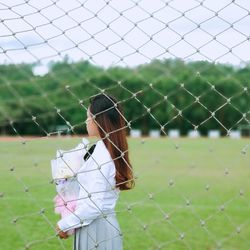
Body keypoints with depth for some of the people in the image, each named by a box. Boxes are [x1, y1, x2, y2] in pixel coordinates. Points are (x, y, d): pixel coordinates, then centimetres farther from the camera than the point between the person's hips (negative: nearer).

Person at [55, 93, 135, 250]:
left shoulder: (100, 154, -19)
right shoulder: (115, 151, 8)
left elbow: (95, 205, -22)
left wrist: (64, 224, -12)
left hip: (95, 228, -9)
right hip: (107, 223, 9)